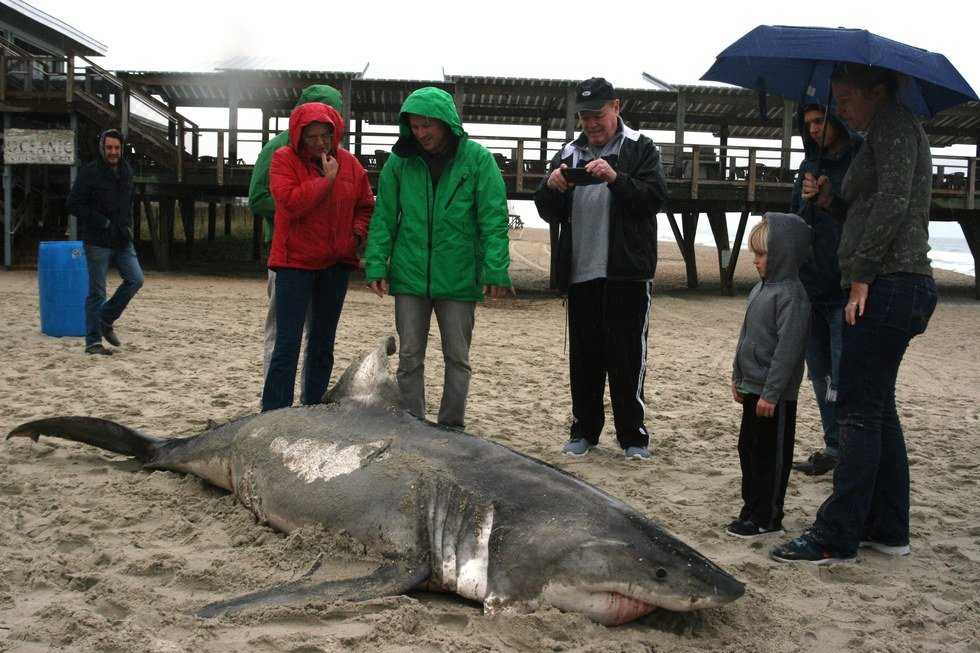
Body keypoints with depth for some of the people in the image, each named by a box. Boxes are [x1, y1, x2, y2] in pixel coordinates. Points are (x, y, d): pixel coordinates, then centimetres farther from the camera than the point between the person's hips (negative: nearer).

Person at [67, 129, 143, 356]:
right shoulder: (89, 173, -8)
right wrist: (102, 222, -16)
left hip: (122, 241, 6)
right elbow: (73, 205, -11)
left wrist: (127, 225, 9)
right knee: (97, 292, -2)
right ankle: (93, 341, 6)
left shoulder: (126, 172, 11)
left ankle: (106, 321, 15)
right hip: (97, 242, -6)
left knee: (135, 279, -3)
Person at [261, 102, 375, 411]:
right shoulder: (284, 159, -7)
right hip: (295, 261, -5)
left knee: (324, 341, 13)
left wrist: (357, 233, -2)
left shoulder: (349, 162, 5)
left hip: (336, 263, 5)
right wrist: (327, 178, -18)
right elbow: (290, 202, -21)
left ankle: (314, 407, 26)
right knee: (287, 343, -8)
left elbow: (366, 205, 15)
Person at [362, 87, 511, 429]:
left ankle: (451, 429, 20)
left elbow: (493, 218, -6)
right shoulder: (400, 160, 2)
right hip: (410, 274, 2)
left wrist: (495, 269, -13)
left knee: (457, 358, 8)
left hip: (459, 278, -2)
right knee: (409, 358, 7)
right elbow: (384, 217, 5)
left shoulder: (477, 158, -4)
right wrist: (376, 264, -3)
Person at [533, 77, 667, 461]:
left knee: (627, 356, 0)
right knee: (584, 357, 9)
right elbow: (549, 214, 11)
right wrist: (552, 187, -10)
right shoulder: (569, 154, 15)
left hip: (627, 272, -3)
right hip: (580, 271, 4)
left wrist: (616, 178, -22)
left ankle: (632, 436, 9)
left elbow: (656, 197, -8)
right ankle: (584, 431, 19)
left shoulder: (640, 149, 5)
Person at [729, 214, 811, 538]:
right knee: (748, 448, 16)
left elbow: (788, 348, -23)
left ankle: (767, 517, 11)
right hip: (753, 387, 10)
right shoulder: (761, 288, 11)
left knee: (770, 453, 1)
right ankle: (752, 507, 29)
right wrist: (738, 377, 21)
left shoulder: (790, 295, -19)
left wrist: (770, 393, -23)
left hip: (774, 393, -9)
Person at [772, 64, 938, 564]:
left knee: (860, 411, -10)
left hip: (890, 284, -10)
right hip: (901, 288, 10)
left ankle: (835, 537, -7)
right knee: (876, 409, 13)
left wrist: (861, 273, -17)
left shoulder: (894, 125, -4)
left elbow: (892, 201, -18)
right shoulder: (892, 132, 25)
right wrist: (831, 200, 7)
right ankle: (889, 529, 19)